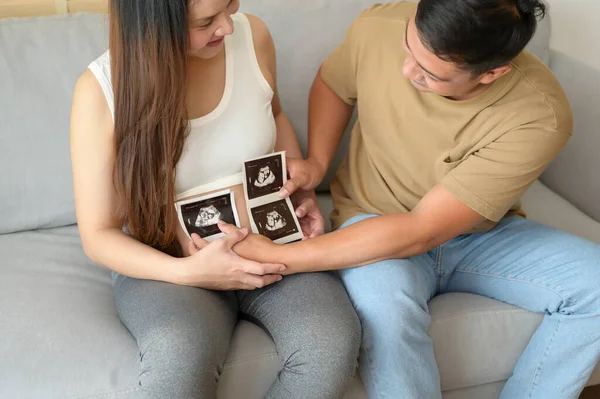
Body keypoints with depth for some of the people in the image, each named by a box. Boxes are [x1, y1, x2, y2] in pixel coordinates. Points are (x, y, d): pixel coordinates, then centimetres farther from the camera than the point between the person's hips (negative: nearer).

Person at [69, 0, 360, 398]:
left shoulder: (252, 35, -6)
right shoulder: (101, 90, -14)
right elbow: (98, 235, -8)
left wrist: (303, 190, 3)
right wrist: (188, 272, -23)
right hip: (166, 265, -2)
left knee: (333, 343, -27)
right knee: (179, 361, -37)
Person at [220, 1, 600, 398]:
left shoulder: (539, 117, -27)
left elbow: (418, 232, -29)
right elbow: (333, 84, 8)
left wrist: (278, 258, -30)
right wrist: (316, 162, -10)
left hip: (484, 235, 1)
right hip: (372, 220, 0)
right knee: (386, 309, -36)